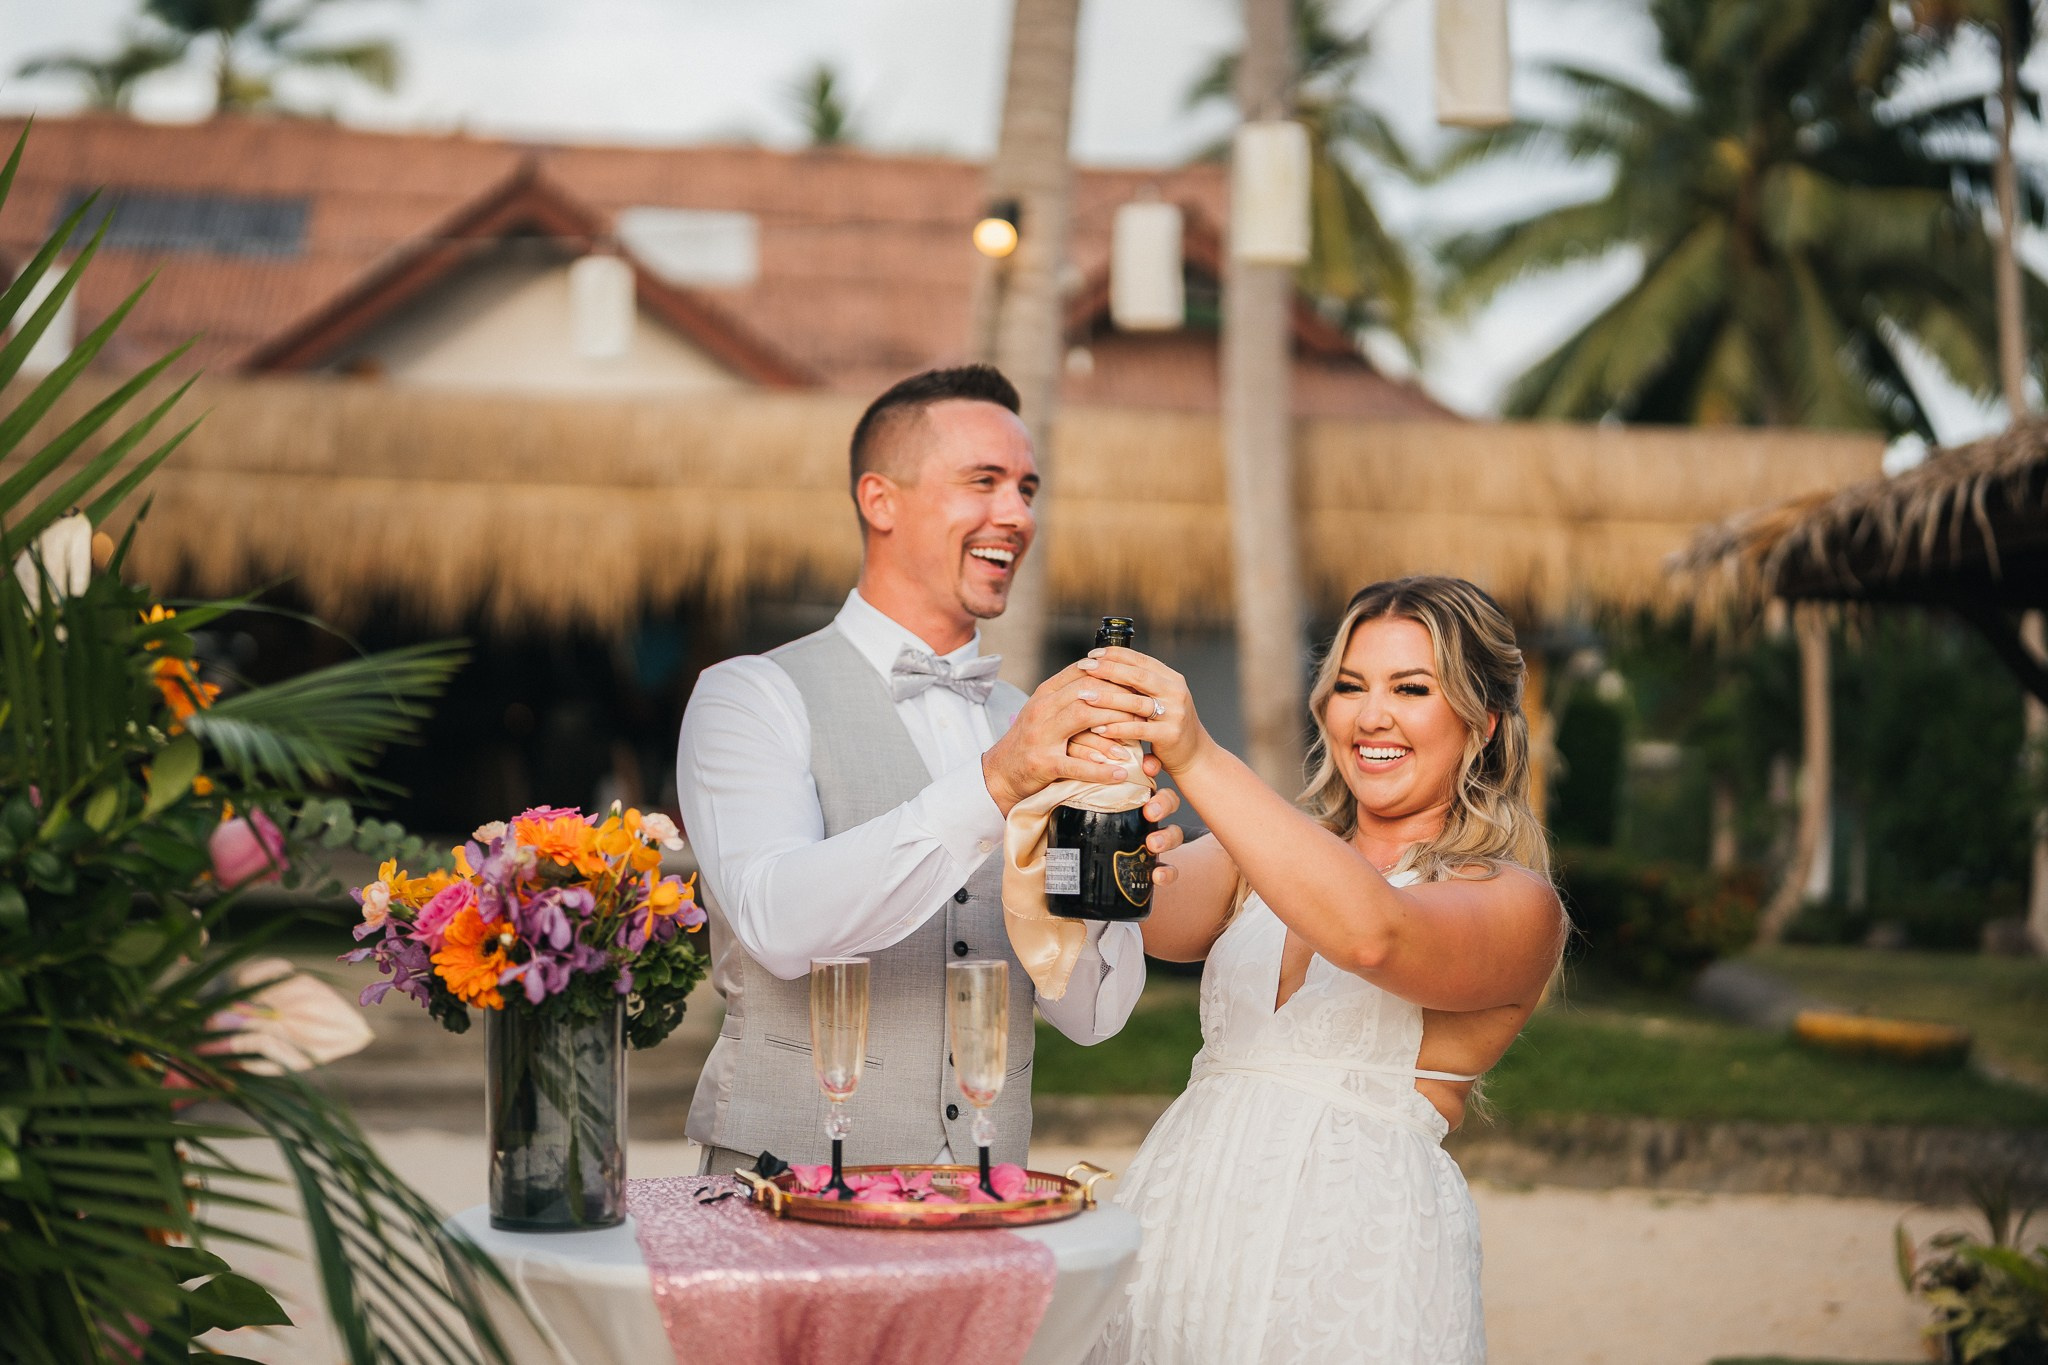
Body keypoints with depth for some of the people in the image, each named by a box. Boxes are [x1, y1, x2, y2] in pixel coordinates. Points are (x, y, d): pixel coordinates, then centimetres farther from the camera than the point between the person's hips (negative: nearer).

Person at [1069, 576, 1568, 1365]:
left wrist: (1198, 761, -30)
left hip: (1352, 1258, -4)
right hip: (1180, 1231, 5)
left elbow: (1373, 934, -23)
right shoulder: (1261, 864, 15)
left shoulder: (1514, 902, -2)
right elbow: (1155, 911, -5)